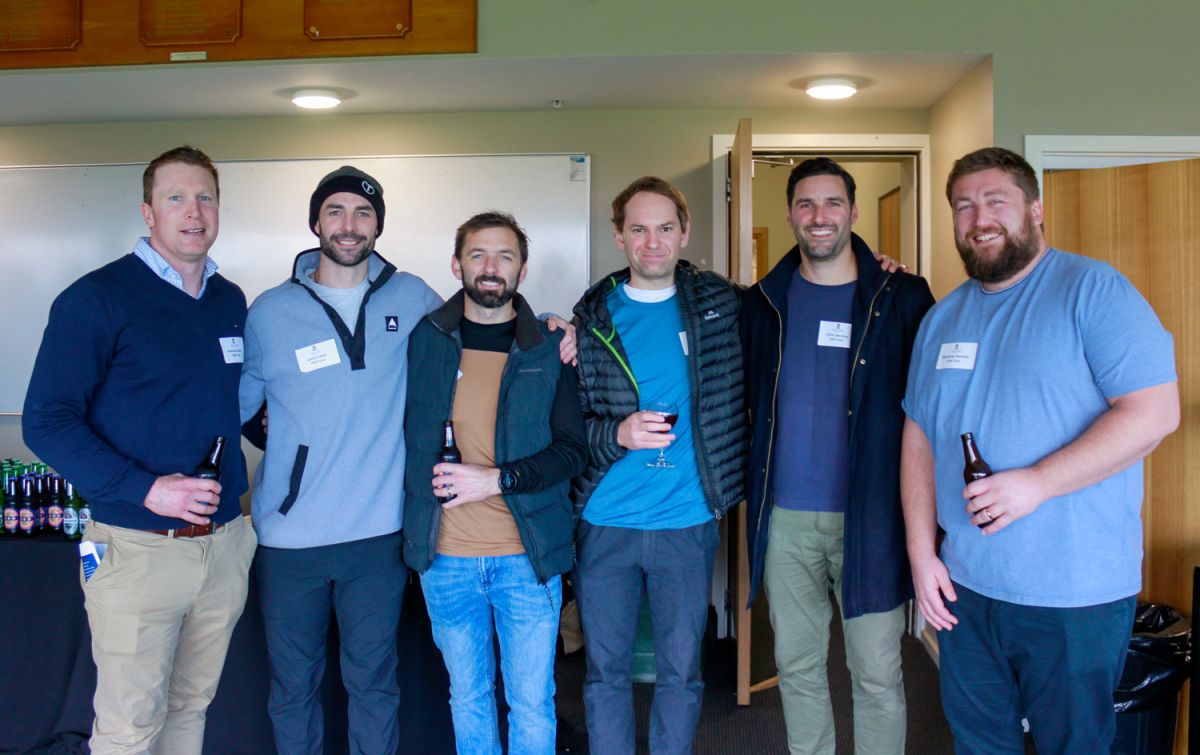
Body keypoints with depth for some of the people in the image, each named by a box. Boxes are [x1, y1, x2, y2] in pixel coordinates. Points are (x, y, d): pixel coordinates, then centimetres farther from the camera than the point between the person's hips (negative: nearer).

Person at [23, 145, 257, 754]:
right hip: (137, 549, -5)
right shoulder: (97, 299, -8)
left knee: (191, 706, 18)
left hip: (225, 543, 5)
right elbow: (46, 422, -12)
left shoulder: (231, 302, 10)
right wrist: (145, 489, -21)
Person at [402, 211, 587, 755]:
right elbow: (397, 431, 10)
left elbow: (572, 449, -4)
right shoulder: (422, 341, 2)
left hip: (528, 554, -1)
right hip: (445, 554, 1)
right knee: (467, 696, 16)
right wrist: (426, 482, -5)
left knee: (532, 700, 8)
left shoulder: (550, 350, -1)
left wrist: (497, 479, -15)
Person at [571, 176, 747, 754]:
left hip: (688, 523, 0)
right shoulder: (592, 315, 1)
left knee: (681, 672, 11)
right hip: (605, 524, 0)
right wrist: (617, 434, -19)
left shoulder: (721, 304, 2)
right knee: (606, 670, 12)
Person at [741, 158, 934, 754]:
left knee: (877, 673, 4)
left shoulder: (902, 298, -1)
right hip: (785, 517, 3)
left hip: (869, 515, -2)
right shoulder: (764, 301, 6)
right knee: (796, 665, 14)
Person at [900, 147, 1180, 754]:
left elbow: (1156, 410, -17)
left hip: (1076, 595, -5)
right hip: (964, 588, 6)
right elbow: (919, 436, 11)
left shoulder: (1093, 290, -9)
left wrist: (1036, 483, -23)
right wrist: (921, 551, 3)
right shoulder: (942, 318, 10)